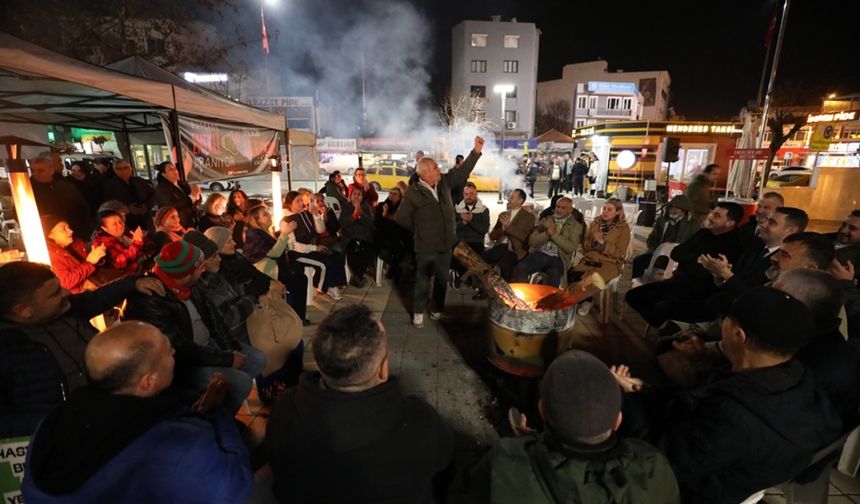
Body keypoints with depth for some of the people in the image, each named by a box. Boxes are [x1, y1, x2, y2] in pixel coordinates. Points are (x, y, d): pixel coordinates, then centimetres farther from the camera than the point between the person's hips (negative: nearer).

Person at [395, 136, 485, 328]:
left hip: (446, 246, 5)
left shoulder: (444, 182, 1)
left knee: (442, 281, 18)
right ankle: (418, 312, 30)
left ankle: (437, 309, 38)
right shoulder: (413, 193, -14)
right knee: (422, 283, 10)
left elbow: (463, 171, 7)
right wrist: (419, 231, 2)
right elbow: (400, 220, -6)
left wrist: (476, 151, 1)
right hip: (425, 249, -5)